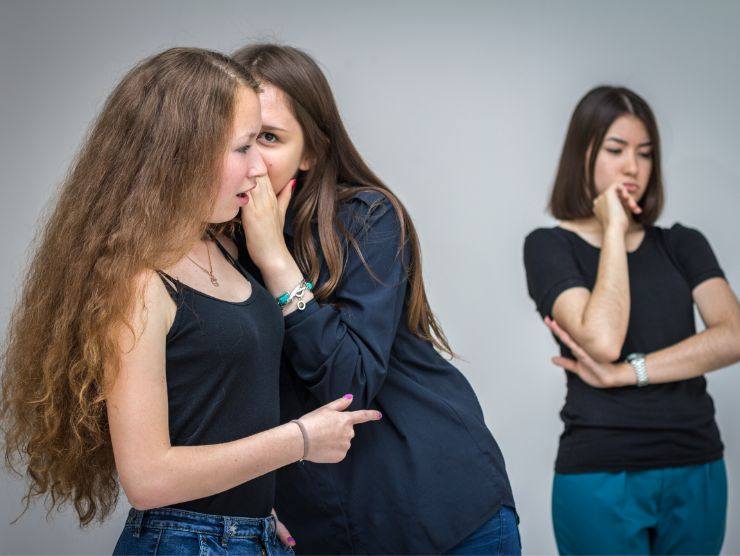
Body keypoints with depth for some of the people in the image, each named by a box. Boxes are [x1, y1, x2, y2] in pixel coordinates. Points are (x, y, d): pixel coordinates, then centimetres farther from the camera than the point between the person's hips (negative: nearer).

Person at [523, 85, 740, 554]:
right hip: (601, 477, -4)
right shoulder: (550, 246, -2)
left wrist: (625, 373, -14)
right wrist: (614, 230, -10)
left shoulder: (682, 245, 9)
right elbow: (603, 340, -18)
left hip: (698, 472, 4)